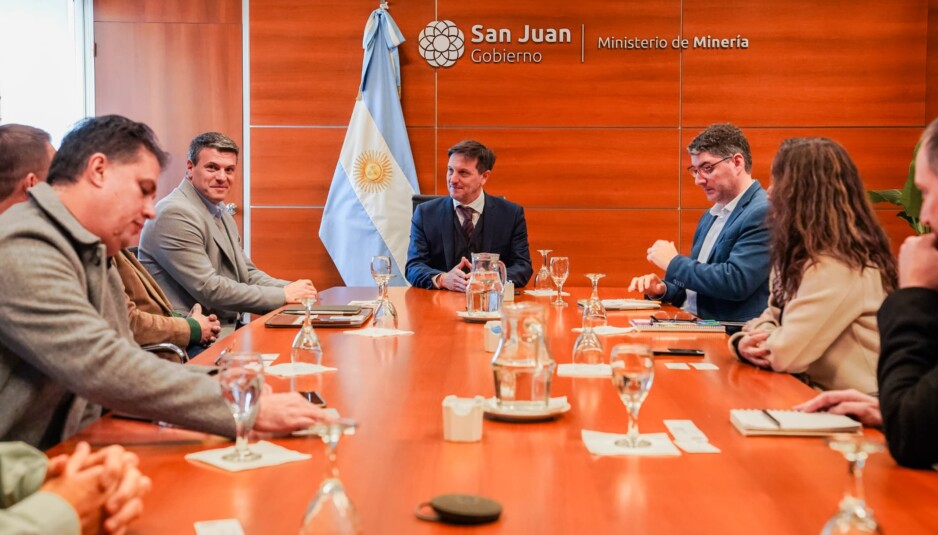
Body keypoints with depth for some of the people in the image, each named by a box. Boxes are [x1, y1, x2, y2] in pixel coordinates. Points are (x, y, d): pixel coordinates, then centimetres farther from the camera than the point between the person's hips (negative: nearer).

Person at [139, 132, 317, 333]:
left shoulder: (223, 215, 17)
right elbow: (209, 290, -19)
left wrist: (292, 289, -2)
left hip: (229, 328, 9)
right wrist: (283, 295, -15)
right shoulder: (175, 214, -14)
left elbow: (247, 273, 18)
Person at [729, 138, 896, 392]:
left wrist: (752, 344, -1)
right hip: (821, 397, 8)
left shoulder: (839, 267, -22)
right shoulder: (807, 253, 9)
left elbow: (784, 354, -22)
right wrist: (747, 341, -9)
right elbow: (775, 316, 12)